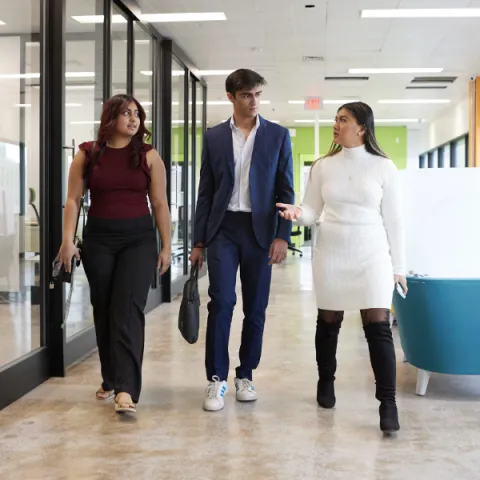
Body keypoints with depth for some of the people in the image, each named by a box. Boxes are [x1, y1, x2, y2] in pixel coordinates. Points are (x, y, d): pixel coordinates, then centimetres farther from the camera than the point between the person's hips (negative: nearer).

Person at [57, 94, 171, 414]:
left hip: (139, 238, -1)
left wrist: (166, 246, 0)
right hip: (98, 239, 2)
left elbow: (160, 204, 2)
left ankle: (126, 389, -14)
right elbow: (73, 199, 2)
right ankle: (110, 380, 24)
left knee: (128, 309, -11)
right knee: (103, 310, 9)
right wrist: (68, 240, -8)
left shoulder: (148, 156, 1)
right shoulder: (88, 154, 3)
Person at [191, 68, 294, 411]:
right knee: (221, 302, -9)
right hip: (223, 228, 0)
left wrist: (282, 236, -7)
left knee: (256, 307, 5)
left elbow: (286, 190, 3)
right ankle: (217, 379, -1)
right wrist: (199, 241, 4)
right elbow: (206, 192, 7)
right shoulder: (214, 137, 7)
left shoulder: (278, 135, 5)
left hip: (260, 230, 0)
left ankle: (245, 376, 18)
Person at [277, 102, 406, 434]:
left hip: (371, 255, -2)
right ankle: (326, 382, 33)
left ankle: (388, 403, -3)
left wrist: (398, 266, 1)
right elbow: (313, 211, 6)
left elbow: (393, 219, 1)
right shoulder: (323, 166, 4)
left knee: (378, 326, -8)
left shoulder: (384, 167, -1)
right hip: (331, 254, 2)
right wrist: (298, 213, -18)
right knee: (328, 322, 12)